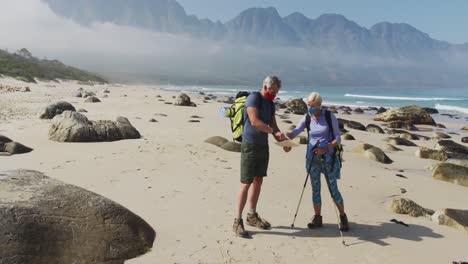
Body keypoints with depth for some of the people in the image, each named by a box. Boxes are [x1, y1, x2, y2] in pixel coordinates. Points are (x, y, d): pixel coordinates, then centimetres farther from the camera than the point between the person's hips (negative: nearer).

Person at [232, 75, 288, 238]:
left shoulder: (271, 103, 11)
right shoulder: (253, 98, -13)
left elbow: (273, 125, 9)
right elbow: (255, 121, -25)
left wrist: (282, 140, -7)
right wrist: (274, 132, -25)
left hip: (263, 146, 8)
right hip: (250, 146, -8)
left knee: (258, 181, 13)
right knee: (246, 184, -5)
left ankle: (252, 216, 26)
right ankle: (237, 221, 4)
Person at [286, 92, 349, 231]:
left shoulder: (330, 117, -8)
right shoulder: (307, 118, 0)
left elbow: (338, 138, -6)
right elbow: (294, 133, -5)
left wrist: (326, 149, -20)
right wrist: (284, 136, -27)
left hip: (328, 158, -3)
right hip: (312, 158, 3)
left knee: (333, 189, 2)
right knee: (315, 189, 8)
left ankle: (343, 217, 22)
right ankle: (317, 218, 20)